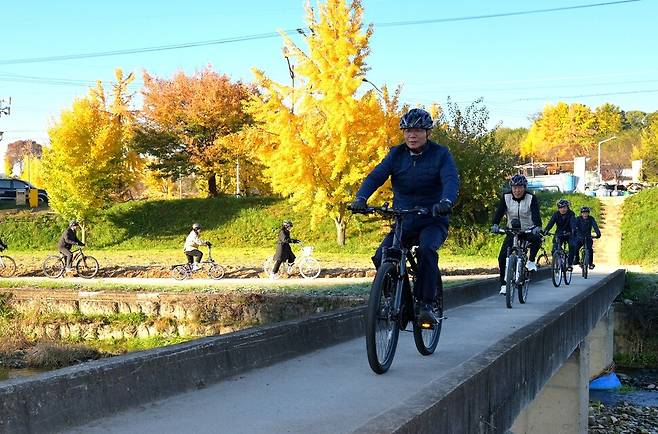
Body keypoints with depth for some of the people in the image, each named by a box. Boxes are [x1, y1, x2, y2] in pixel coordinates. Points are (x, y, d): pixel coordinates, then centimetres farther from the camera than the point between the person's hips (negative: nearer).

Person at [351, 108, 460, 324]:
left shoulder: (441, 154, -5)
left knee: (426, 250, -34)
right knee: (381, 257, -18)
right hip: (402, 221, 3)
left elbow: (451, 180, -22)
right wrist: (361, 198, -31)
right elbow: (376, 176, -11)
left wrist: (446, 201, -45)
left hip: (432, 220, -3)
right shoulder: (396, 154, 3)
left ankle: (426, 305, -24)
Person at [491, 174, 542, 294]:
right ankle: (503, 284, 1)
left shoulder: (531, 198, -12)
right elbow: (499, 212, -17)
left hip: (528, 230, -2)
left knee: (537, 239, -36)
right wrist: (495, 225, -36)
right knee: (502, 257, -12)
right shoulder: (506, 197, -7)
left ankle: (531, 261, -11)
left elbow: (536, 214, -24)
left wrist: (537, 227, -43)